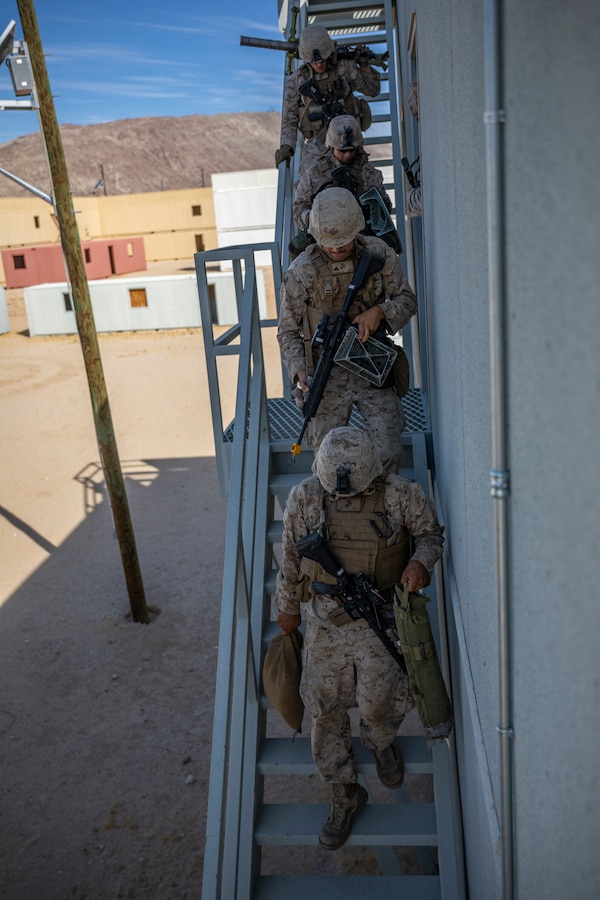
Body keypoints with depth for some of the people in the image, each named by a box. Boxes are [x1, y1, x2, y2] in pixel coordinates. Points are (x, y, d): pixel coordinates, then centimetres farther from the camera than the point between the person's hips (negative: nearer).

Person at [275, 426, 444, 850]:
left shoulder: (401, 495, -13)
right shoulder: (303, 498, -7)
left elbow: (431, 532, 4)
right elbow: (290, 559, 6)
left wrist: (421, 561, -18)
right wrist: (287, 607, 15)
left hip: (380, 613, -2)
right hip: (326, 617, 2)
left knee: (375, 700, -10)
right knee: (325, 708, 7)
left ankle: (381, 740, 30)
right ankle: (345, 794, 31)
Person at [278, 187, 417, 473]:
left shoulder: (378, 253, -2)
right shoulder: (301, 271, -6)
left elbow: (407, 299, 7)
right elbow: (288, 331, 0)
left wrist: (379, 311, -15)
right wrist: (299, 372, -16)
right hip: (327, 373, -1)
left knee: (388, 453, -9)